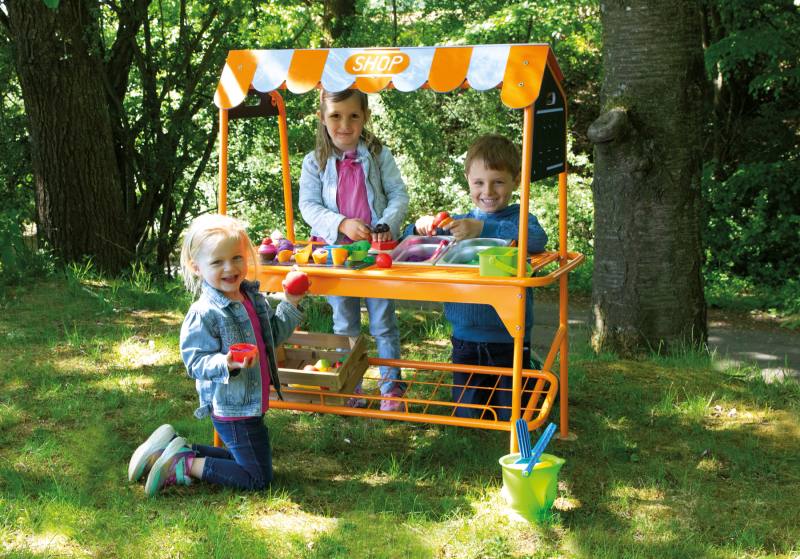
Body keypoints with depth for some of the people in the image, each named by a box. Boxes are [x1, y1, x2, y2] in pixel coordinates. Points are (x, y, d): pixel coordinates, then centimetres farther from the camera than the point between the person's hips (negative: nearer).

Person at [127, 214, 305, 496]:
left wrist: (289, 305, 7)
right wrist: (227, 364, -38)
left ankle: (173, 449, 25)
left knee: (244, 459, 25)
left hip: (251, 403, 9)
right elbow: (196, 361, -21)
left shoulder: (253, 297, 5)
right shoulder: (204, 314, -21)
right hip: (232, 410, -9)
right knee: (258, 477, -3)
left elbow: (272, 335, 18)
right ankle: (185, 466, 2)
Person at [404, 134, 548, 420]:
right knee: (466, 416, 15)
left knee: (510, 418, 9)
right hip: (466, 339, 4)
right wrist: (421, 227, -15)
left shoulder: (520, 218, -6)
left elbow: (537, 238, -28)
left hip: (509, 340, -4)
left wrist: (483, 229, -38)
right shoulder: (458, 223, 7)